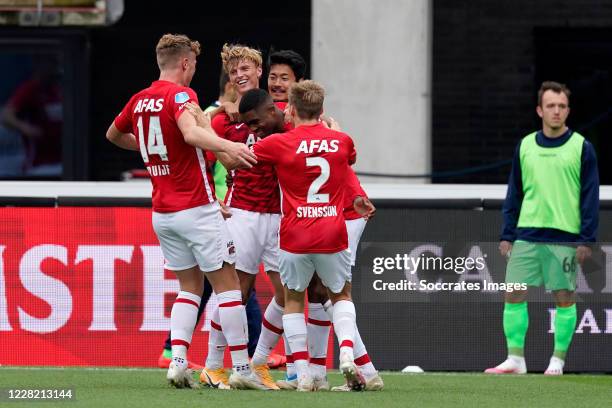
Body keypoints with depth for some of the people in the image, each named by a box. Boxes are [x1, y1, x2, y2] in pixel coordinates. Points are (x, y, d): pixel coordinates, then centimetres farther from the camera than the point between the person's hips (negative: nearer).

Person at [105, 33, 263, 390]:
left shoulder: (140, 100, 9)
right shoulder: (180, 94, -13)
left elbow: (114, 135, 28)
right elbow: (191, 133, -33)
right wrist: (227, 146, -46)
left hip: (162, 213, 7)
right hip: (197, 209, -7)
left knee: (190, 287, 15)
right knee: (228, 283, 0)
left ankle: (178, 361, -2)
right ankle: (241, 369, -2)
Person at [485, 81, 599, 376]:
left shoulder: (581, 148, 0)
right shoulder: (525, 147, 9)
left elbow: (590, 196, -2)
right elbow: (514, 194, 13)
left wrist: (586, 239, -8)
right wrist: (507, 235, 7)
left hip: (565, 238, -3)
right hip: (526, 237, 3)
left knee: (564, 298, 0)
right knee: (514, 296, -2)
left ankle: (558, 360, 10)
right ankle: (515, 359, 5)